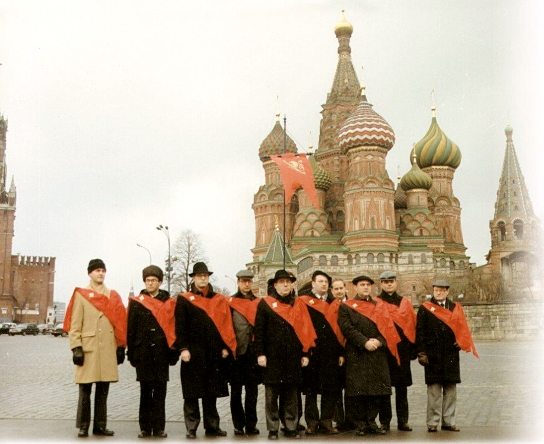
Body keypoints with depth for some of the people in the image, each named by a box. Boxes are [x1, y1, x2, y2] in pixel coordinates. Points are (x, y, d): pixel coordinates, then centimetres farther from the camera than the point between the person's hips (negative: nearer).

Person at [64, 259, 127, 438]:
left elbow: (120, 324, 12)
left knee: (103, 391, 7)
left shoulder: (113, 296, 11)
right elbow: (74, 325, -1)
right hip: (88, 349, -3)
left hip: (108, 350, 3)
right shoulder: (81, 295, 3)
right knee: (85, 390, 0)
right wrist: (76, 348, -9)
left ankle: (100, 425, 14)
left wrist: (121, 347, 7)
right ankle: (83, 426, 9)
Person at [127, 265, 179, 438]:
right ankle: (145, 427, 13)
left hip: (162, 354, 0)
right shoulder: (136, 302, 5)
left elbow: (175, 329, 4)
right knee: (145, 391, 6)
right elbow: (131, 330, 5)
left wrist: (174, 352, 0)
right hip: (143, 354, 0)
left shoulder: (170, 303, 4)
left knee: (160, 392, 3)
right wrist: (131, 353, 1)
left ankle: (159, 427, 10)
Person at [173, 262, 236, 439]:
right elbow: (180, 326, -3)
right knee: (191, 393, 1)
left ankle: (212, 426, 20)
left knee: (211, 392, 10)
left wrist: (226, 347, 0)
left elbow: (227, 325, 8)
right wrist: (183, 348, -11)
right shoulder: (184, 299, 2)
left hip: (214, 353, 3)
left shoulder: (220, 300, 10)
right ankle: (191, 428, 8)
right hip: (193, 353, -3)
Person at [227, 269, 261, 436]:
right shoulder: (230, 302, 2)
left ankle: (251, 424, 15)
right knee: (236, 391, 6)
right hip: (236, 353, -2)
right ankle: (239, 425, 15)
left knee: (252, 390, 7)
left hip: (253, 353, 2)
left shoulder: (258, 303, 9)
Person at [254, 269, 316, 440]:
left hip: (293, 359, 2)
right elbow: (259, 330, -2)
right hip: (272, 358, -2)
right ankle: (272, 429, 12)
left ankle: (291, 427, 17)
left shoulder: (299, 304, 9)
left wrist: (305, 354, 3)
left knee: (291, 394, 9)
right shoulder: (265, 303, 1)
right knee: (272, 395, 4)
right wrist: (260, 354, -9)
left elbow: (306, 330, 8)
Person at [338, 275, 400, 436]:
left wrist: (379, 341, -11)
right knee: (358, 391, -3)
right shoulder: (346, 307, 6)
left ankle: (371, 422, 11)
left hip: (378, 355, 3)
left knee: (378, 390, 1)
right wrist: (365, 343, -15)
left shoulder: (379, 306, 16)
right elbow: (347, 328, -6)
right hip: (356, 355, -3)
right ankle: (360, 424, 6)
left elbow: (388, 326, 6)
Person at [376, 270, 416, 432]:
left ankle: (403, 421, 15)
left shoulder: (405, 303, 12)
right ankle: (384, 422, 10)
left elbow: (412, 325, 10)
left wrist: (413, 349, 4)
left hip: (402, 350, 3)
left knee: (402, 387, 7)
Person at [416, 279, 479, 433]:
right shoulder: (425, 309, 2)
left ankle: (449, 421, 15)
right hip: (433, 355, -3)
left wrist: (461, 343, -6)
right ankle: (432, 423, 6)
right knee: (434, 389, -1)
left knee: (451, 389, 7)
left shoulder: (456, 308, 11)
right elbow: (420, 332, -2)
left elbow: (462, 328, 11)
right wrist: (421, 353, -8)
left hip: (451, 355, 3)